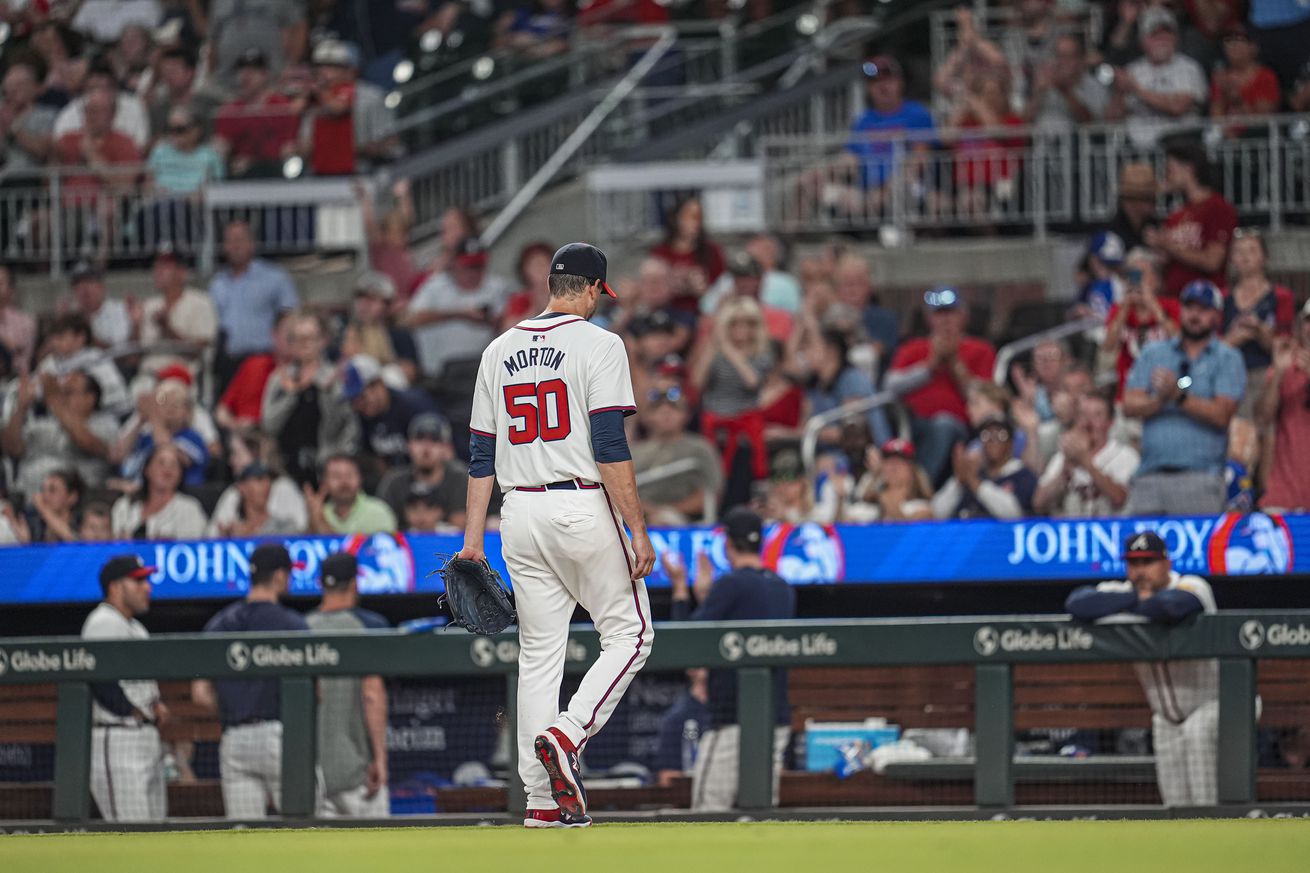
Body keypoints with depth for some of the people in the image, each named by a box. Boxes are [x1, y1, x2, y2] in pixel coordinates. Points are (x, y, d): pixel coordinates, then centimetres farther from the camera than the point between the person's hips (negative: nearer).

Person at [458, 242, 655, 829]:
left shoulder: (500, 351, 12)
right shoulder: (598, 345, -7)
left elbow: (482, 453, 11)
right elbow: (610, 448, -14)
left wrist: (473, 537, 12)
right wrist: (639, 531, -13)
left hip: (520, 516, 6)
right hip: (584, 510, -6)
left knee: (538, 652, 8)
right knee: (629, 634, 6)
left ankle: (542, 800, 4)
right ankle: (565, 736, -15)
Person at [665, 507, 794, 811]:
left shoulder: (731, 584, -10)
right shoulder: (784, 590, 16)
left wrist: (680, 591, 3)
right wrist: (705, 594, 33)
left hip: (733, 720, -8)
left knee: (708, 813, -8)